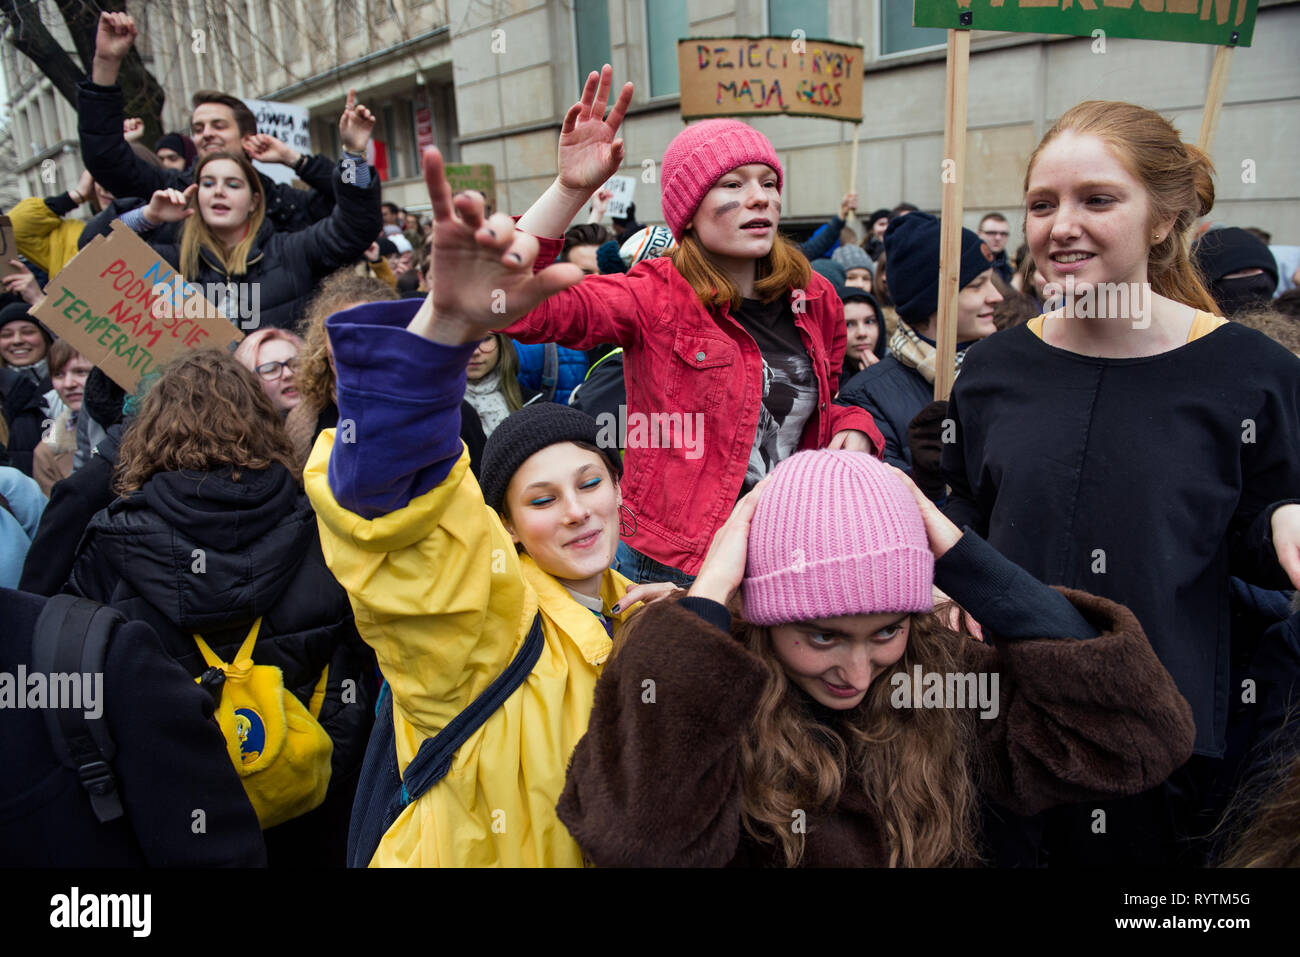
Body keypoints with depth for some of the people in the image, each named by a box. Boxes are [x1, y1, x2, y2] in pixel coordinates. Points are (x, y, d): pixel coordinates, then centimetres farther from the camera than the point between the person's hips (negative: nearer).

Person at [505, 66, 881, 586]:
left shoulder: (815, 300, 4)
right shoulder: (656, 297, -11)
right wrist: (570, 189, -33)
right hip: (673, 565, -4)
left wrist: (854, 430, -1)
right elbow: (518, 307, -25)